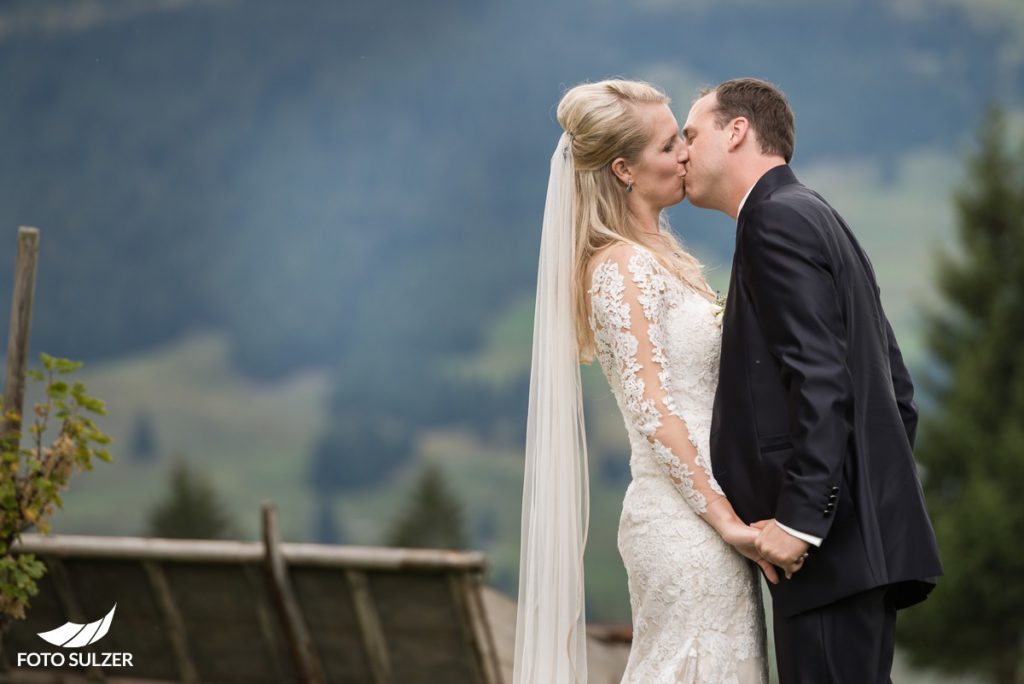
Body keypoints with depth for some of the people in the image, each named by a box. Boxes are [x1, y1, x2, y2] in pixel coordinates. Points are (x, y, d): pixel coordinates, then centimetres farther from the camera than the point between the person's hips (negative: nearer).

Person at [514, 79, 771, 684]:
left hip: (706, 514, 9)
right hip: (685, 519, -9)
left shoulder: (662, 255, 16)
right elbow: (650, 410, -18)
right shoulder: (623, 265, -12)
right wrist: (728, 519, -19)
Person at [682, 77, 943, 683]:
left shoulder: (777, 221, -9)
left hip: (831, 542, -10)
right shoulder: (819, 219, 21)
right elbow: (896, 386, 22)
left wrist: (799, 520, -20)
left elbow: (821, 379, -20)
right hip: (868, 537, 10)